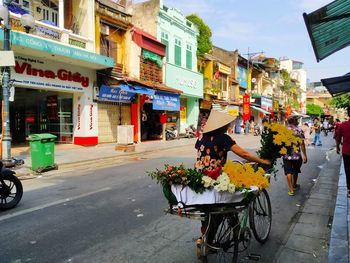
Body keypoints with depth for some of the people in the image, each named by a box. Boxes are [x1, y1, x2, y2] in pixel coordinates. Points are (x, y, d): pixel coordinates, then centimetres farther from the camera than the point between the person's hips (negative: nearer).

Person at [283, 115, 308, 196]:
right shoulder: (299, 130, -8)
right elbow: (302, 144, -9)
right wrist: (305, 155, -4)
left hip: (286, 155, 0)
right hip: (297, 155, 0)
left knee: (289, 172, 3)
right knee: (295, 171, 19)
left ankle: (291, 189, -2)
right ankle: (294, 185, 38)